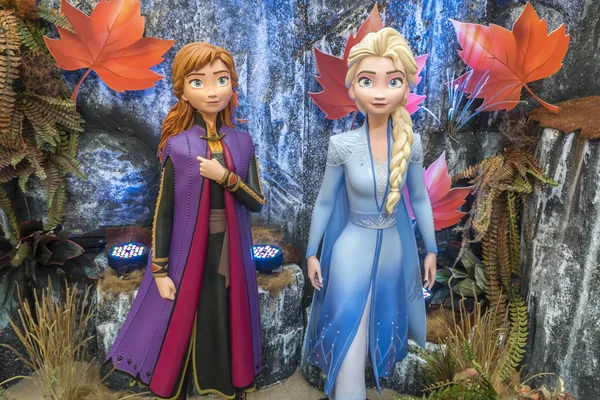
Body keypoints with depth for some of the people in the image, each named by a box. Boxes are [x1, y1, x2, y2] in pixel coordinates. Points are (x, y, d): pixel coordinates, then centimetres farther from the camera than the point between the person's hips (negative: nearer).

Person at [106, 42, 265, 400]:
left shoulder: (242, 143, -2)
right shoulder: (178, 148, -8)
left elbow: (258, 202, -2)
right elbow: (163, 213, -5)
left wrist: (226, 178, -18)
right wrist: (159, 271, -5)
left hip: (230, 251, 2)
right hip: (188, 250, -2)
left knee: (229, 317, 14)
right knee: (183, 320, 11)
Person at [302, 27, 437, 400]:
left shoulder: (410, 142, -12)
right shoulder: (342, 144, -18)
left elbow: (420, 198, 2)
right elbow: (324, 202, -6)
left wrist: (431, 249, 8)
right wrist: (312, 252, 0)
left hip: (394, 246, 3)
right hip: (352, 247, -3)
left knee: (384, 317, 22)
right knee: (350, 332, 3)